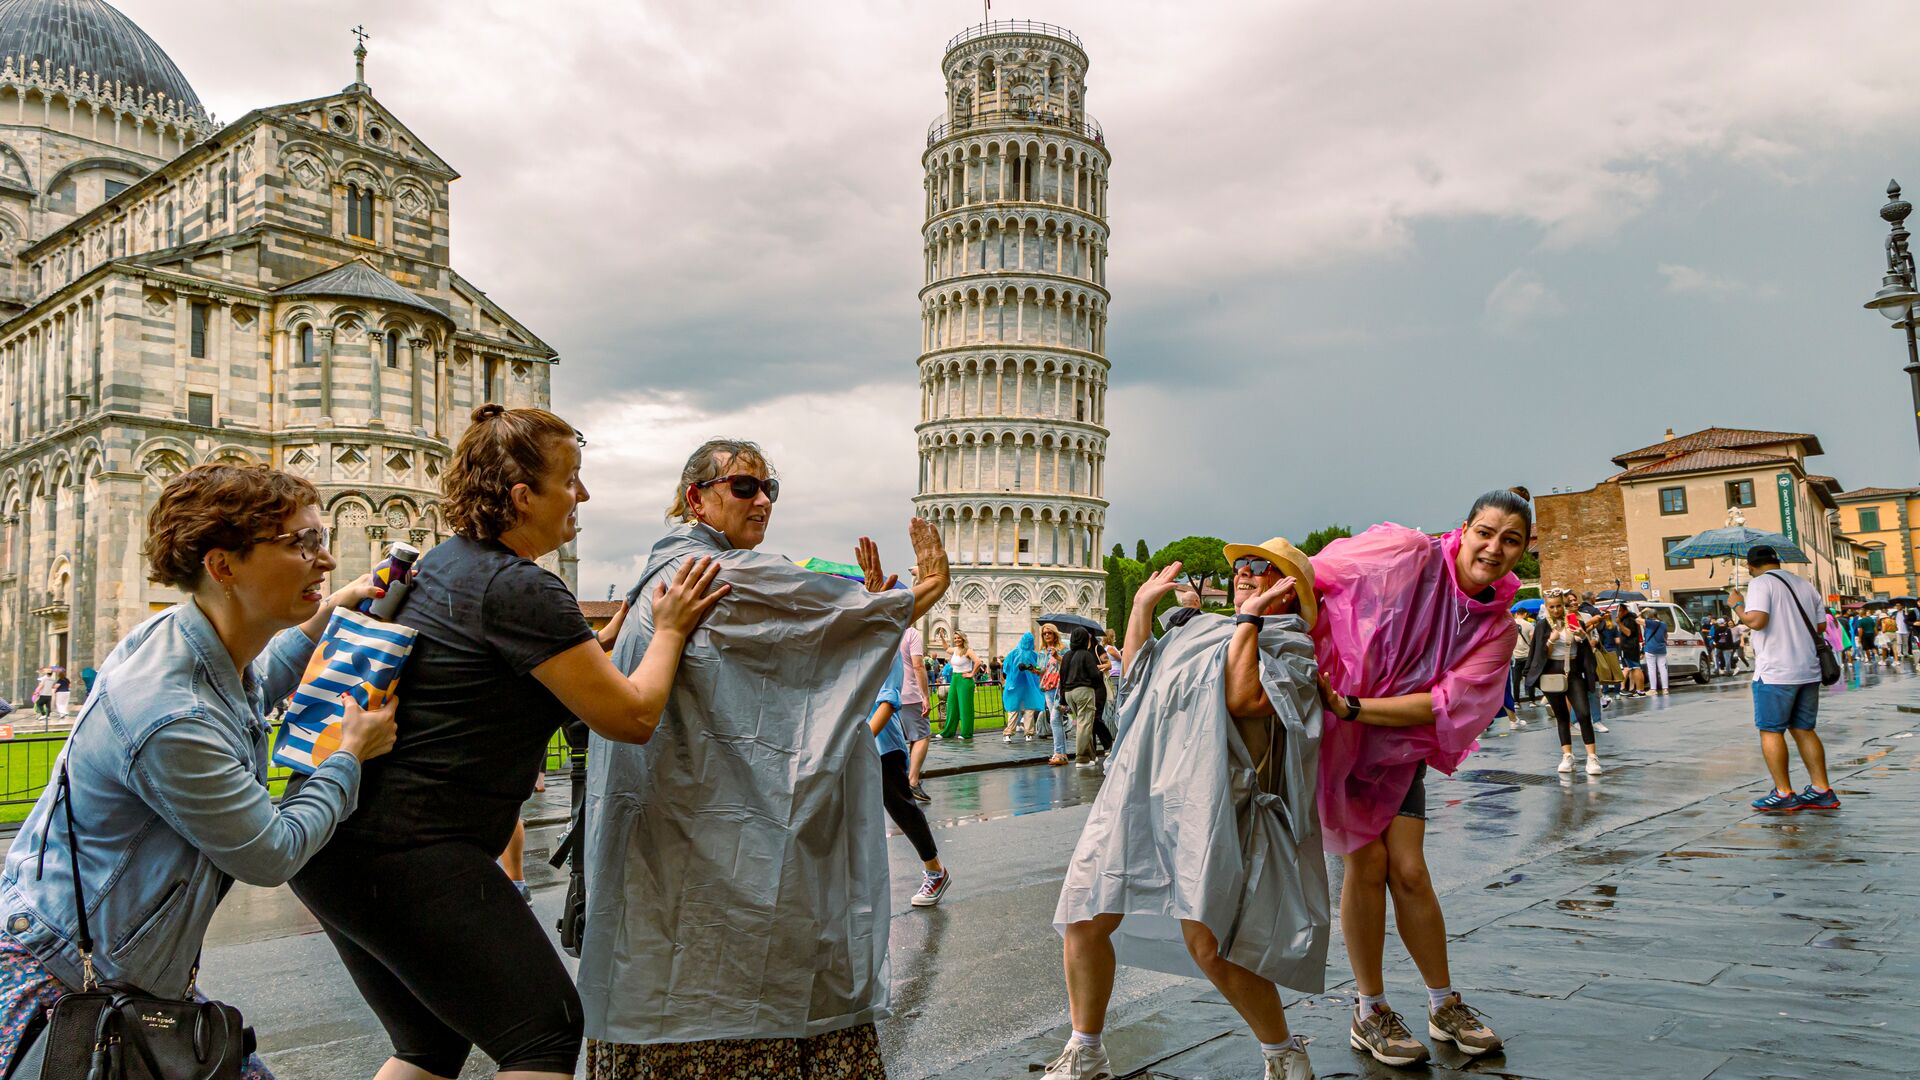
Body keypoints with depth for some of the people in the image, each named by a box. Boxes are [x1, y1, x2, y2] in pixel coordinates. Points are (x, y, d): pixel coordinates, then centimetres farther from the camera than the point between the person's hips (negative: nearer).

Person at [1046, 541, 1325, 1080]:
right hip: (1136, 791, 6)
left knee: (1208, 945, -11)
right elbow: (1136, 671, 31)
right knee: (1084, 919, 4)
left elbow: (1244, 698, -13)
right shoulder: (1197, 625, 24)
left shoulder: (1291, 643, 4)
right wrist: (1143, 604, 25)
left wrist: (1250, 617, -5)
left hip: (1209, 802, -6)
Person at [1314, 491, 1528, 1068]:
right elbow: (1309, 577, -12)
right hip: (1336, 737, -4)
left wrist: (1353, 707, -24)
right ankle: (1369, 1013, 11)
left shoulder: (1496, 626, -4)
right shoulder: (1407, 554, -16)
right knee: (1368, 862, -5)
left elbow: (1446, 703, -14)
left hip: (1398, 743, 4)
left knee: (1408, 871, 2)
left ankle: (1444, 1005, 22)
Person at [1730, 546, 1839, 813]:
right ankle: (1822, 791, 13)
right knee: (1803, 730, 14)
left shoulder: (1760, 584, -9)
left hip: (1775, 672, -7)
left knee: (1771, 731, 0)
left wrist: (1737, 605, -6)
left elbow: (1756, 620, -22)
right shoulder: (1803, 583, 14)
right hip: (1809, 670, 7)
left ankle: (1784, 794, -1)